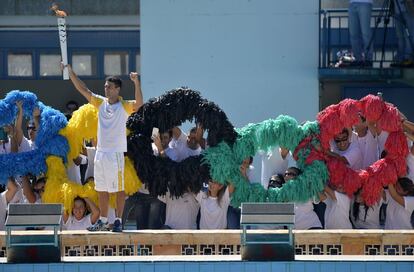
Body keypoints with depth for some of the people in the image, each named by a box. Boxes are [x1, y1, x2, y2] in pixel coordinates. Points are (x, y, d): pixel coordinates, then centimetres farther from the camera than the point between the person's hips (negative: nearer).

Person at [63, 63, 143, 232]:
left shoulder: (125, 106, -6)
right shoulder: (101, 103, 10)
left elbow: (138, 103, -25)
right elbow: (83, 89, 9)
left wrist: (136, 83, -36)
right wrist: (70, 72, 2)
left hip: (116, 153, -6)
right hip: (100, 151, 6)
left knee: (118, 188, -2)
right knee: (101, 189, 11)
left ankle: (119, 221, 1)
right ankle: (103, 221, 18)